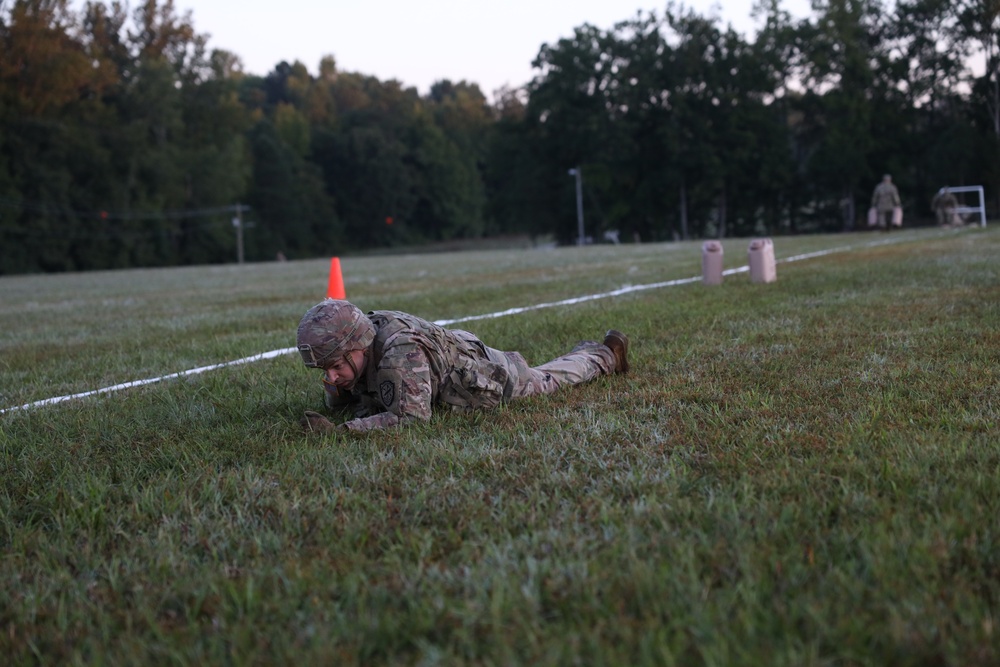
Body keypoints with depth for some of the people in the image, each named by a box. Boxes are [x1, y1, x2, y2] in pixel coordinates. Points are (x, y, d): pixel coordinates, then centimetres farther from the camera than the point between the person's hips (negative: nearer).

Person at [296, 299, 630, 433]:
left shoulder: (400, 351, -49)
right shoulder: (351, 350, -23)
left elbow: (411, 415, -53)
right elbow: (337, 401, -5)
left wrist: (340, 429, -59)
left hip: (490, 376, -5)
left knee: (548, 381, 24)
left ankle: (606, 354, 53)